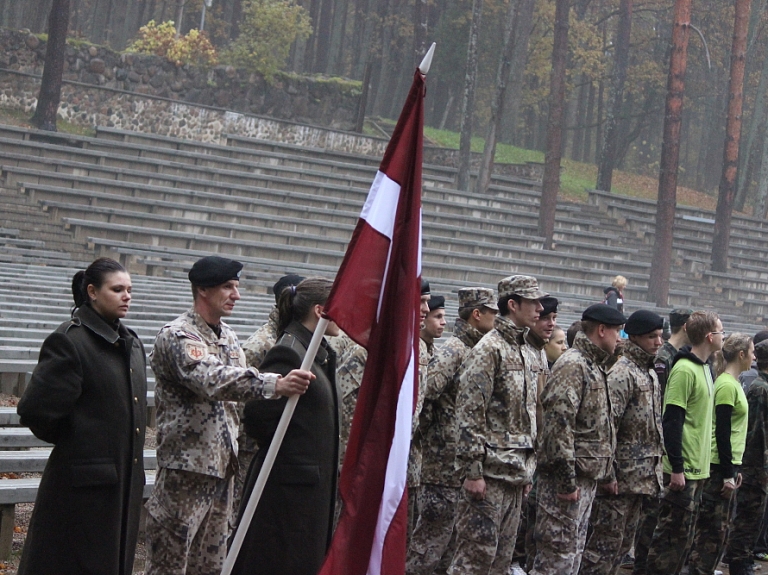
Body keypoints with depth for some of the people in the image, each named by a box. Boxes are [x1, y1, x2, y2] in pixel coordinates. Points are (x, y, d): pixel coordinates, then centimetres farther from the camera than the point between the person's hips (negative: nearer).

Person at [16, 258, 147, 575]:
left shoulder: (131, 343, 13)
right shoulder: (69, 341, -13)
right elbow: (36, 409, -17)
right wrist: (70, 442, -3)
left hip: (124, 479, 8)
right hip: (84, 481, -8)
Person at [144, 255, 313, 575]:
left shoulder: (228, 337, 14)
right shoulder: (176, 336, -13)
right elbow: (213, 380, -31)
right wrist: (275, 385, -41)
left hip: (221, 465, 8)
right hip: (186, 467, -8)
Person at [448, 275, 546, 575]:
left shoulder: (522, 352, 17)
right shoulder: (488, 348, -11)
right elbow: (469, 413, -17)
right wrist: (472, 471, -20)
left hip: (515, 473, 9)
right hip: (490, 471, -9)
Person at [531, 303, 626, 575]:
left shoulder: (595, 367, 19)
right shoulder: (572, 365, -14)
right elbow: (559, 423, -22)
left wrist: (607, 473, 21)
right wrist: (566, 479, -24)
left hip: (587, 478, 10)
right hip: (567, 480, -10)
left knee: (573, 553, 13)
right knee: (559, 553, -8)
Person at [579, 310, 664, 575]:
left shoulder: (650, 373, 16)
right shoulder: (621, 373, -14)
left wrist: (654, 471, 21)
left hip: (643, 477, 10)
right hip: (623, 474, -9)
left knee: (623, 543, 14)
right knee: (606, 542, -7)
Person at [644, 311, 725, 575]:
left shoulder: (705, 368, 13)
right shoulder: (685, 370, -16)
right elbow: (671, 422, -19)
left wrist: (702, 464, 18)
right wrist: (677, 468, -20)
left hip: (698, 468, 9)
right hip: (683, 469, -9)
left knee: (684, 537, 13)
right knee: (672, 534, -4)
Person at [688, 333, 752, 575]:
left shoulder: (732, 383, 14)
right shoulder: (727, 385, -15)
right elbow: (722, 432, -19)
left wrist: (734, 469, 19)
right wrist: (727, 474, -18)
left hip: (726, 464, 10)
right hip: (719, 466, -10)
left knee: (719, 527, 13)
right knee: (713, 528, -5)